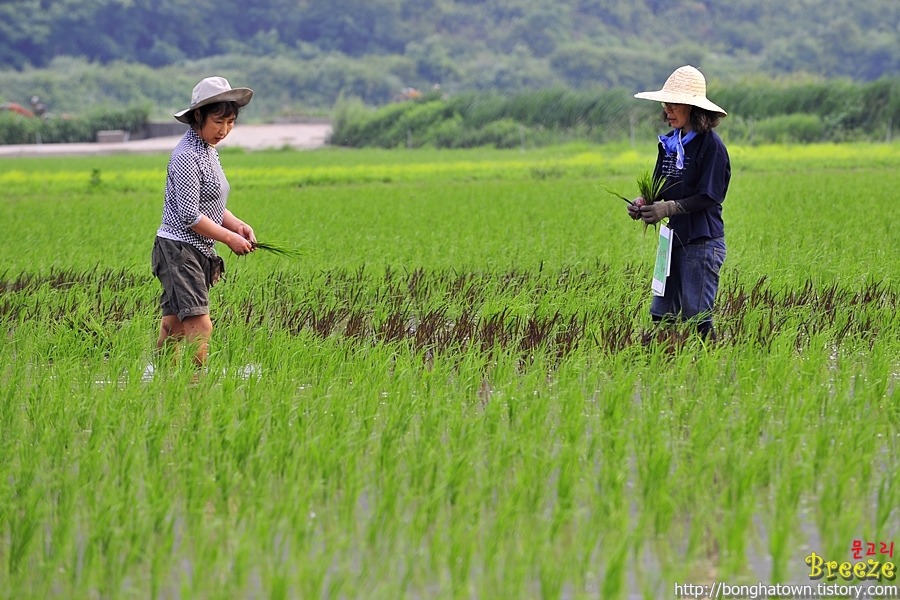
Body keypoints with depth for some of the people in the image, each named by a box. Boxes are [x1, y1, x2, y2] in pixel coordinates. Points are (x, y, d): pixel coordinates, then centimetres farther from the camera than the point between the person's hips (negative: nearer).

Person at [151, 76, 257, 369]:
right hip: (178, 249, -10)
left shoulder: (208, 150, 16)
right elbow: (190, 216, -18)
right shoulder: (187, 155, -15)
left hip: (199, 253, 10)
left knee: (174, 327, 11)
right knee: (200, 326, -18)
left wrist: (238, 225, 6)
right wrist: (229, 237, -11)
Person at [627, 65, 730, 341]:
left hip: (703, 240, -8)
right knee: (661, 314, 6)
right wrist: (643, 204, -8)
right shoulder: (669, 142, 11)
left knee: (697, 317, -5)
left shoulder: (711, 144, -12)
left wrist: (669, 207, -24)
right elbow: (660, 188, 13)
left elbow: (708, 197, -15)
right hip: (675, 236, 8)